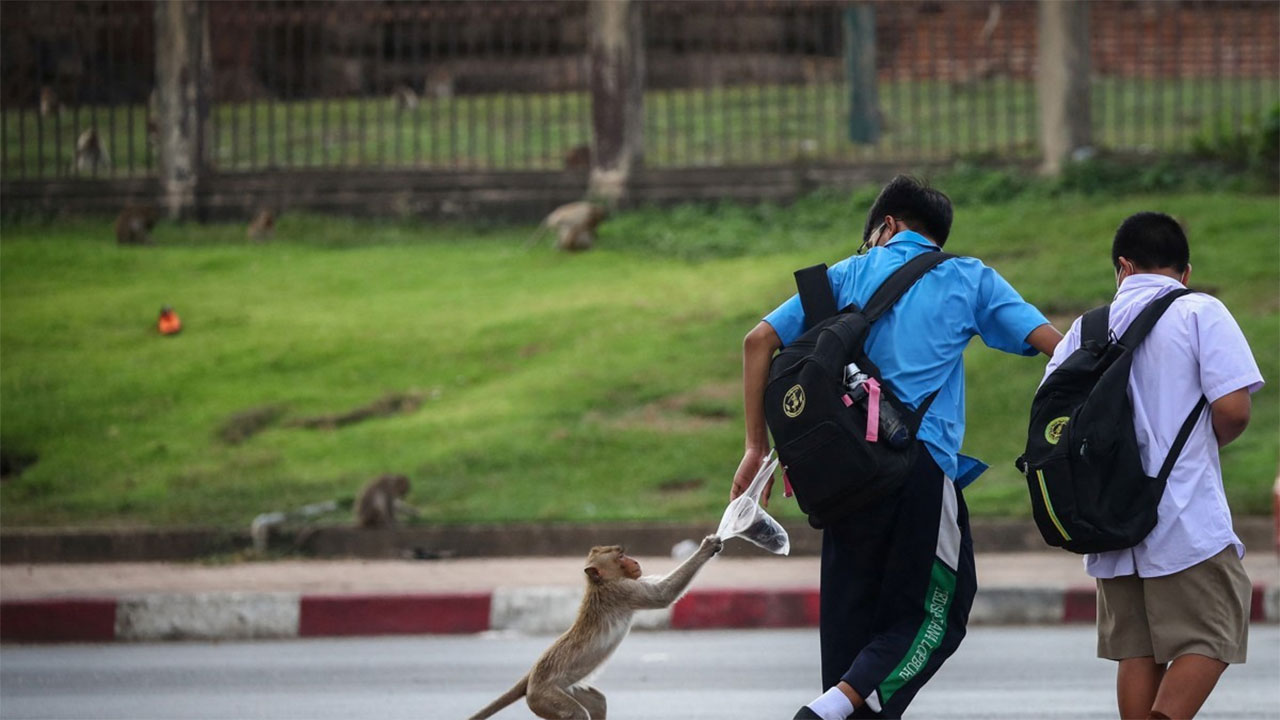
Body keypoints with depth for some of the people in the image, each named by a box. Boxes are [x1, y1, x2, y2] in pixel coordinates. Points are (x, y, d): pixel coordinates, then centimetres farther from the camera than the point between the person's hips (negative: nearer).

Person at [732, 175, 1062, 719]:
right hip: (923, 465, -3)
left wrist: (757, 447, 10)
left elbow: (760, 340, 7)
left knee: (851, 615, 11)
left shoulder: (849, 275, 16)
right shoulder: (970, 280, 11)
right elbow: (1053, 344, 3)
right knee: (934, 614, 4)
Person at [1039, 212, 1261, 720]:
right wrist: (1203, 443, 9)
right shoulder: (1201, 313, -4)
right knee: (1211, 638, -1)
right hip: (1187, 520, -5)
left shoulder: (1088, 328, 9)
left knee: (1138, 650, 10)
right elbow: (1233, 409, -13)